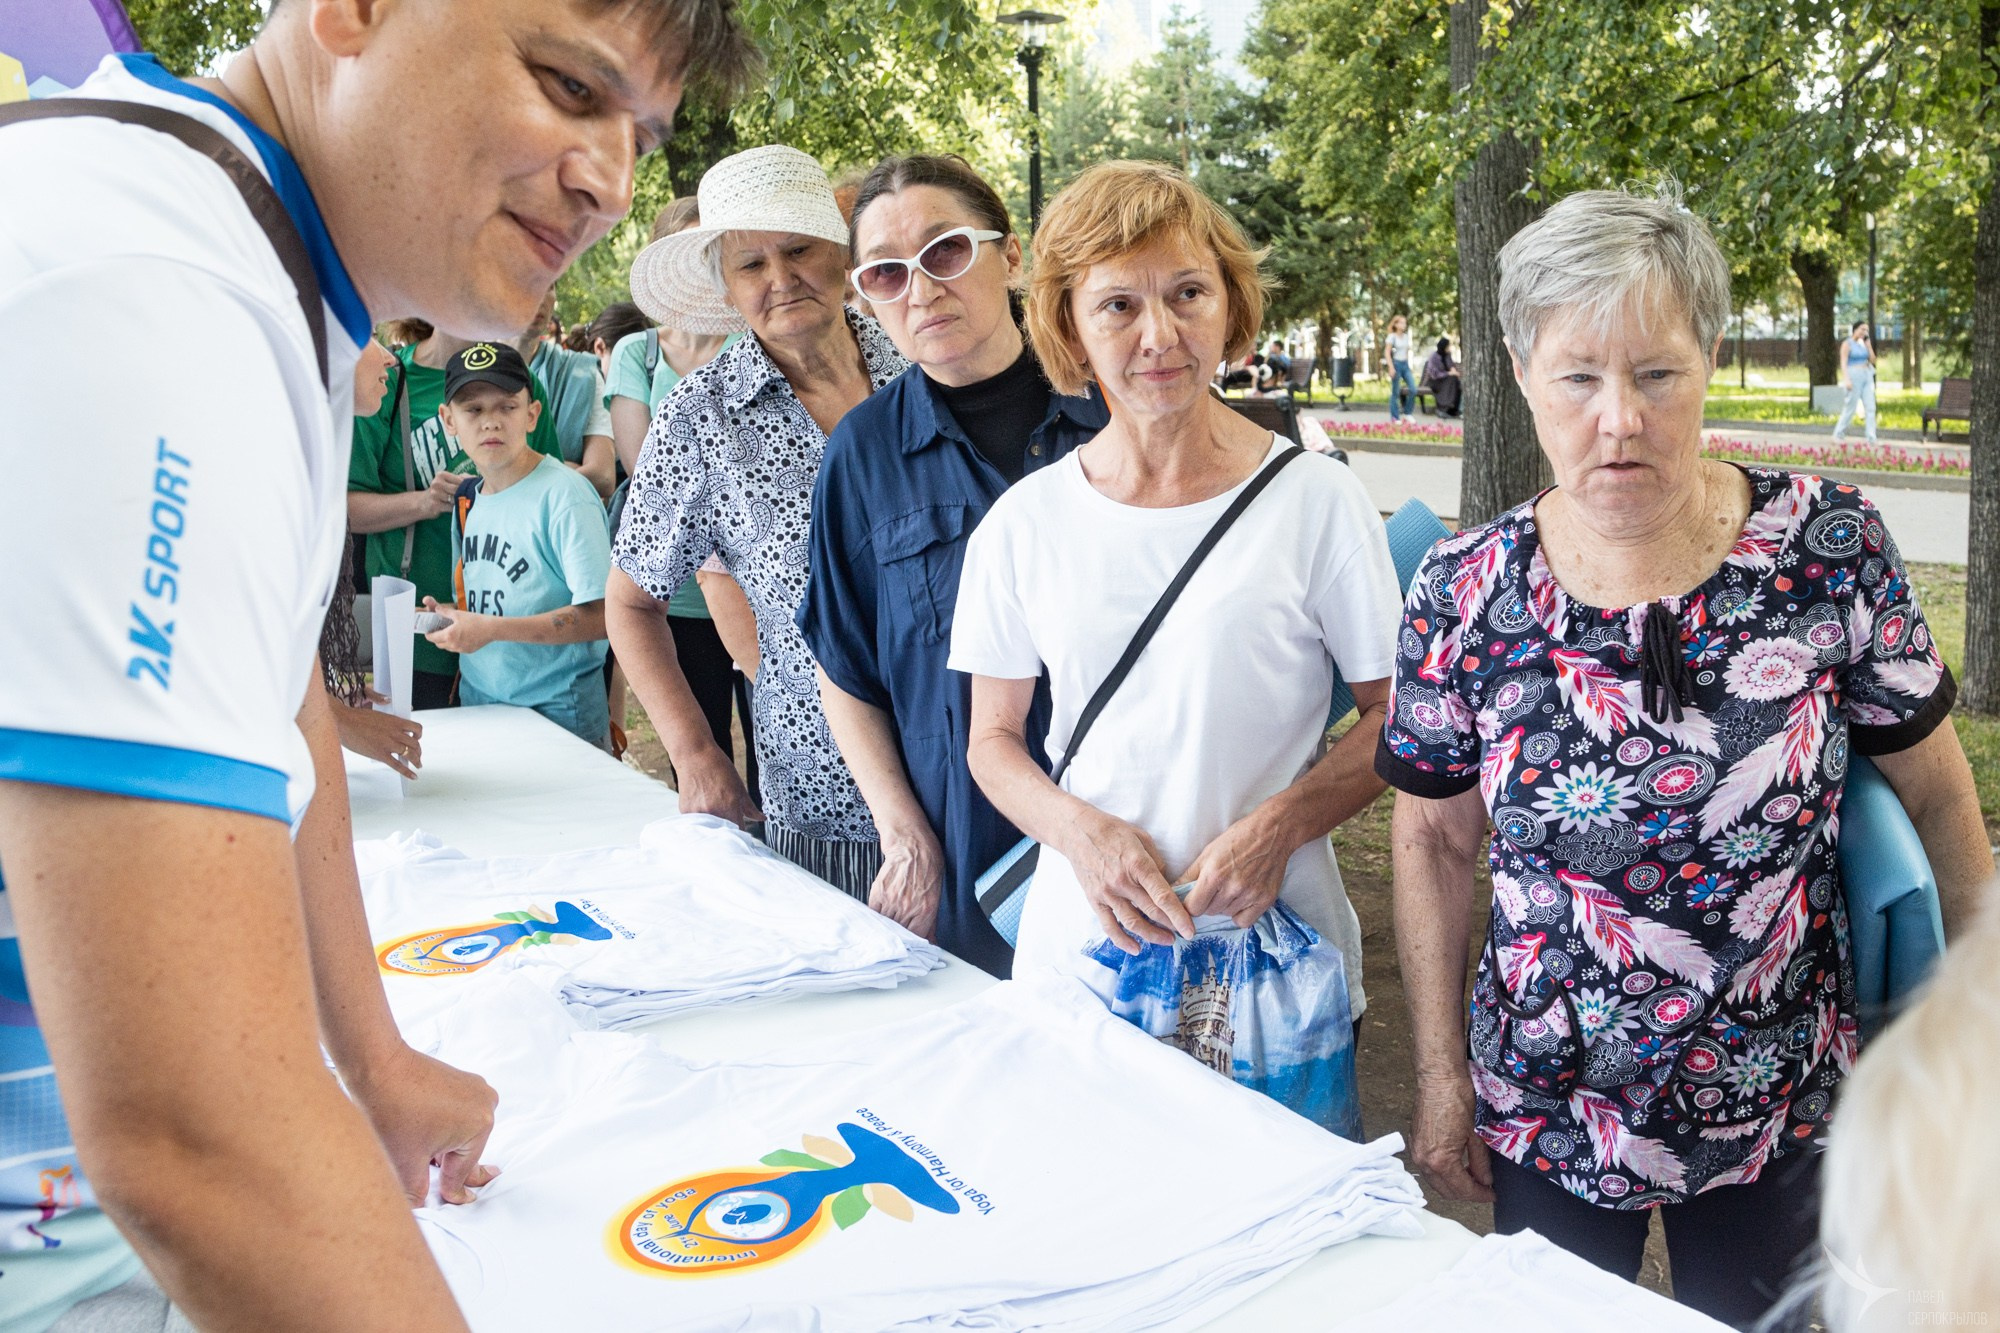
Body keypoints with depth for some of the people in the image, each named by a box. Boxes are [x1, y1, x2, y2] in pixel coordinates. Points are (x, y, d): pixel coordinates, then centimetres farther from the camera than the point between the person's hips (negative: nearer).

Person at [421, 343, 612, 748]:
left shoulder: (564, 495, -15)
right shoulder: (468, 501, 9)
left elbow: (601, 615, -22)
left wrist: (491, 629, -21)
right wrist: (449, 615, -2)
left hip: (557, 714, -7)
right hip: (475, 703, 7)